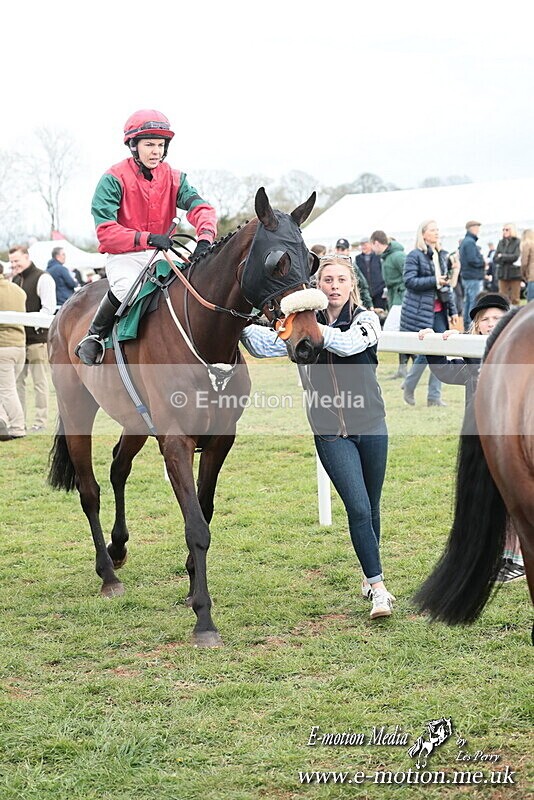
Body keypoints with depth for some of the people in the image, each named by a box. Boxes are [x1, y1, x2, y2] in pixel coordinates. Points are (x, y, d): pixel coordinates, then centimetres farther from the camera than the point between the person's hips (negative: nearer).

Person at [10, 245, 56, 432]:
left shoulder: (43, 278, -6)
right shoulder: (15, 280, 17)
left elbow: (49, 308, -14)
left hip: (37, 338, -7)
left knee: (39, 381, 0)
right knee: (17, 380, 8)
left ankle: (41, 421, 5)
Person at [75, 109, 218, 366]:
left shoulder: (174, 178, 5)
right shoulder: (114, 179, -9)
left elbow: (199, 207, -11)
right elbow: (105, 231, -18)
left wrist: (205, 237, -34)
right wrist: (146, 238, -31)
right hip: (123, 256, -5)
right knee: (126, 287, -35)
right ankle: (94, 335, -10)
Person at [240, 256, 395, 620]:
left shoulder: (366, 320, -2)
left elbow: (348, 344, -24)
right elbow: (265, 345, -9)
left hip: (371, 427, 0)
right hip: (331, 432, 0)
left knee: (371, 508, 13)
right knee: (358, 508, -10)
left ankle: (371, 575, 34)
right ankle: (378, 588, -7)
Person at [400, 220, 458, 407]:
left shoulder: (441, 255, 14)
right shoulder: (414, 256, -6)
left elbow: (447, 284, 17)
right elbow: (409, 281, -14)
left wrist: (452, 310, 13)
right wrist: (434, 281, -19)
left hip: (438, 311, 7)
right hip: (420, 312, -6)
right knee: (424, 353, -6)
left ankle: (434, 396, 8)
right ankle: (408, 388, 16)